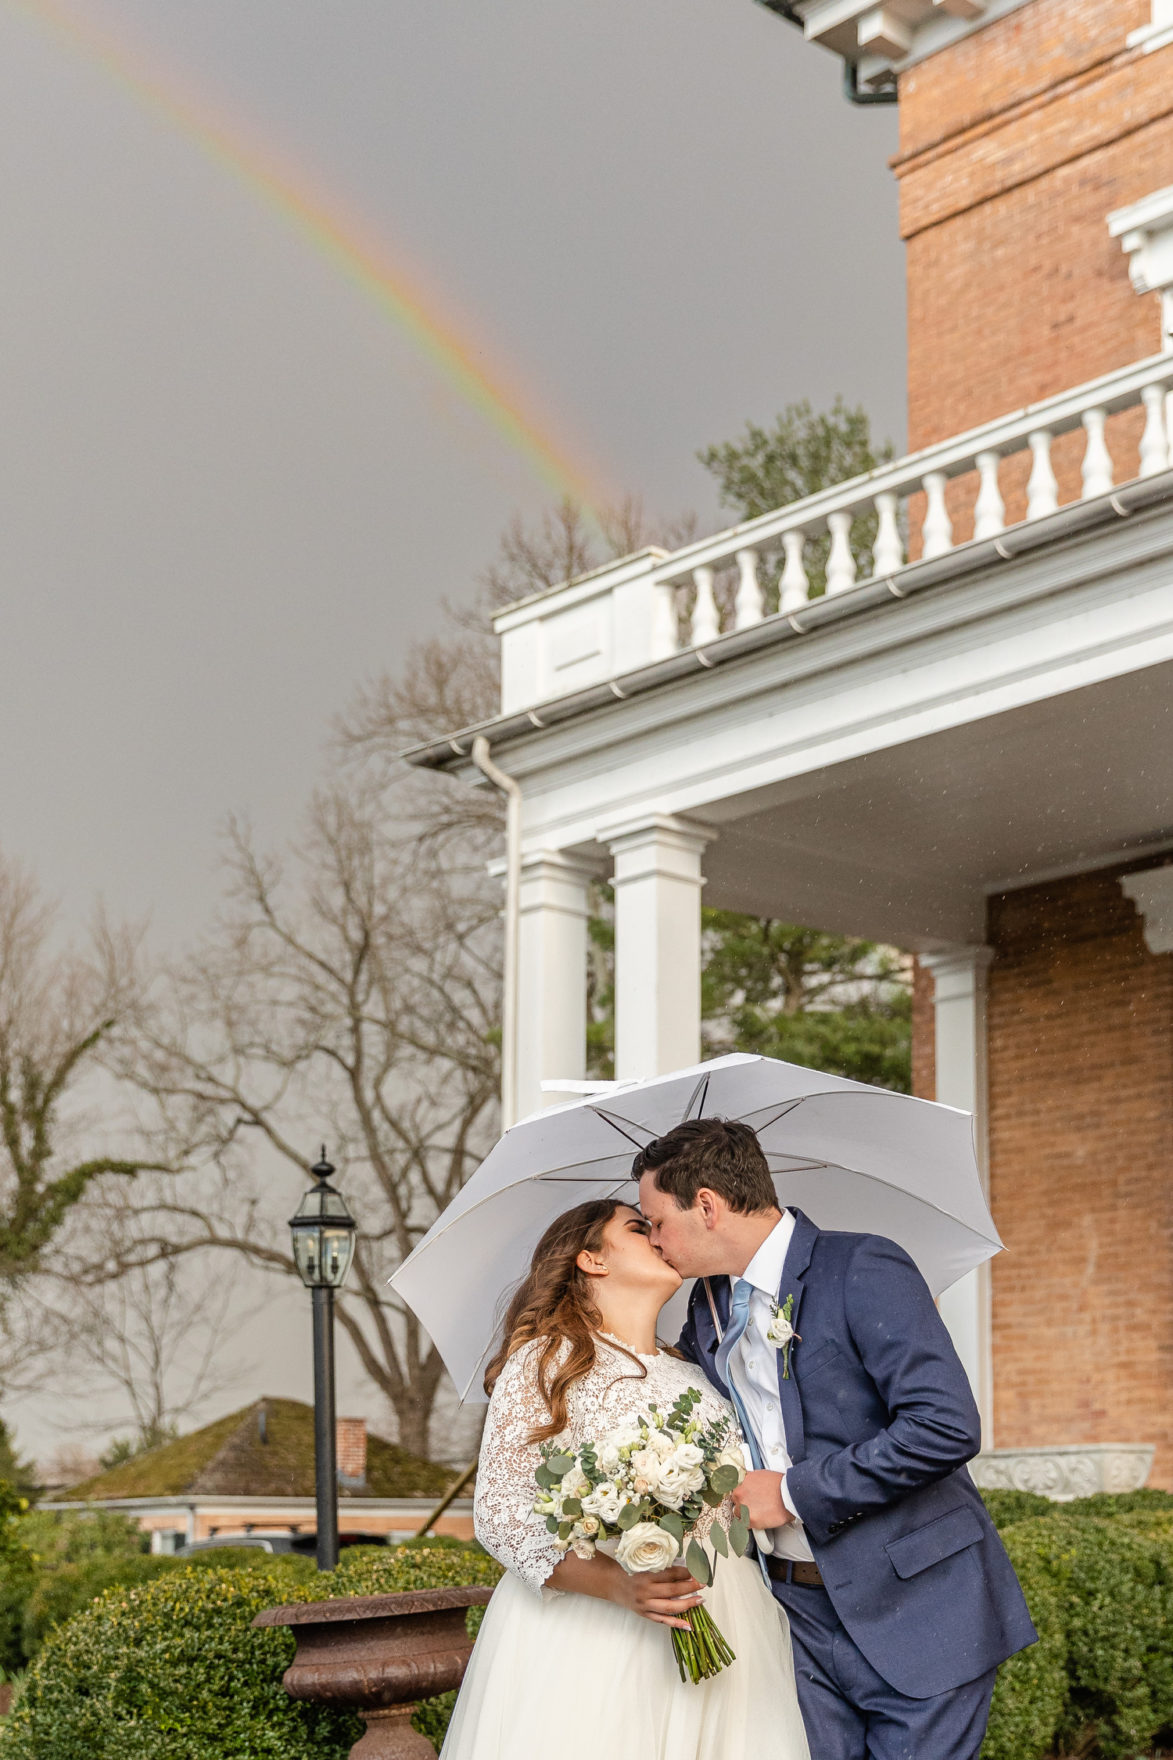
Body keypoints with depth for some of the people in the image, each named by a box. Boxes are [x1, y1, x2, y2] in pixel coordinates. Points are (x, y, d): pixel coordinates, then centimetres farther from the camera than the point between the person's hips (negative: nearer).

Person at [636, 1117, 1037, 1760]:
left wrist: (794, 1491, -18)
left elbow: (947, 1426, -24)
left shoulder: (863, 1269, -14)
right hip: (800, 1614, 6)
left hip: (911, 1606, -6)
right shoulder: (708, 1307, 10)